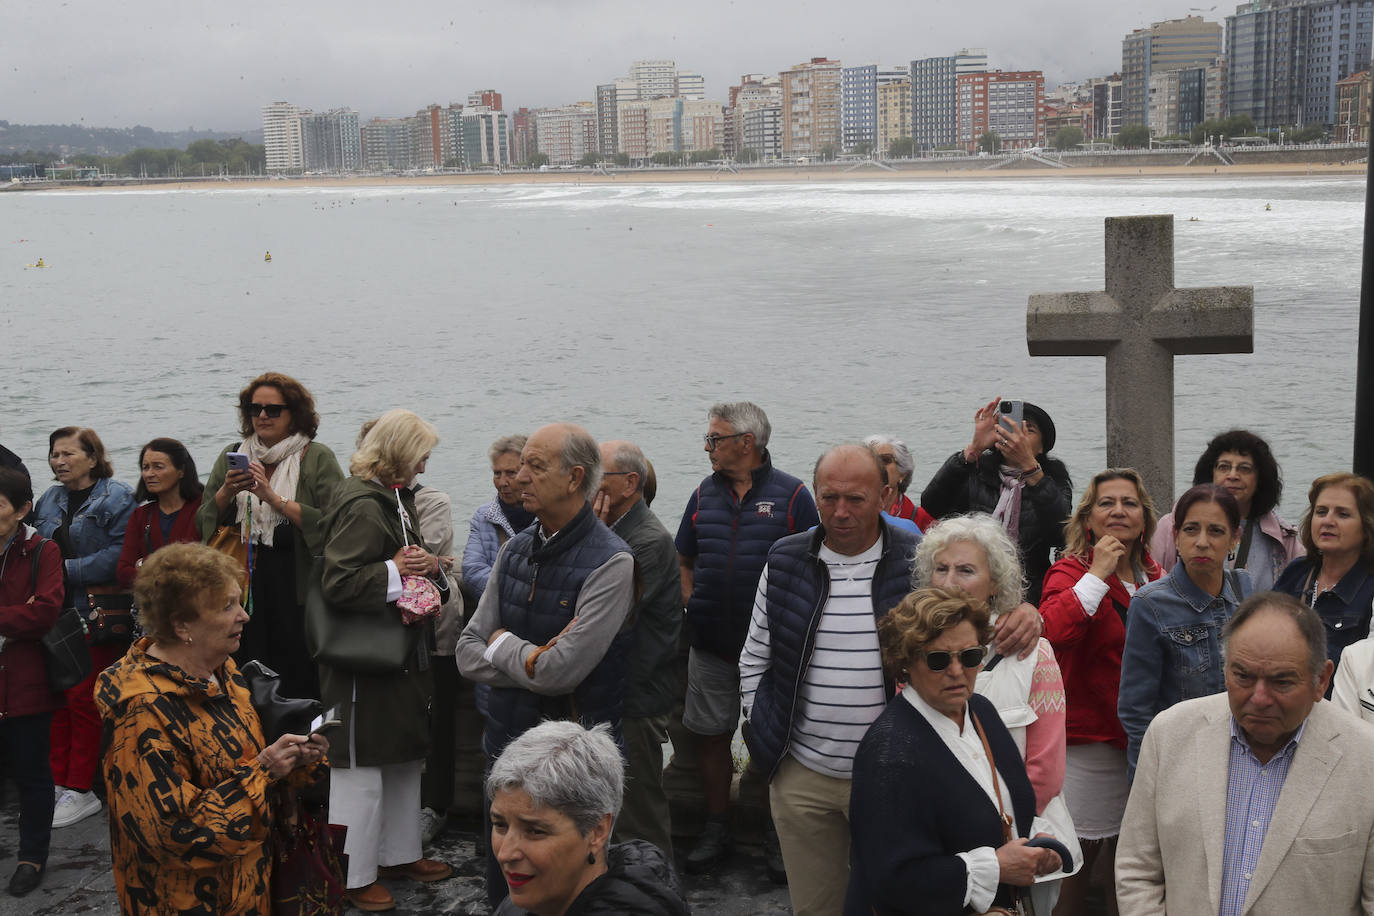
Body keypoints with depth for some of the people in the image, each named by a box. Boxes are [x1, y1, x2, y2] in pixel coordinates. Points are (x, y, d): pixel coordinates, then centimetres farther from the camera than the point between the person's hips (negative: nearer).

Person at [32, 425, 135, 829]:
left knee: (83, 699, -4)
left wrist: (69, 571, -17)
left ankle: (81, 790, 4)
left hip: (96, 615, -6)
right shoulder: (48, 502, 16)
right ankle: (59, 783, 16)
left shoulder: (116, 498, -6)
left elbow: (120, 554, -17)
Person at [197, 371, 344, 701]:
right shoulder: (232, 455, 13)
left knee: (298, 683, -4)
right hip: (241, 587, 4)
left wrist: (274, 498, -16)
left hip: (295, 590, -3)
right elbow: (203, 522, 11)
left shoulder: (317, 458, 0)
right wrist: (226, 493, -7)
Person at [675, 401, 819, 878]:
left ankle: (777, 836, 18)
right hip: (710, 643, 4)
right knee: (711, 734, 9)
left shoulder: (791, 495, -5)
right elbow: (683, 561, 17)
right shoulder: (704, 494, 8)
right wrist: (693, 608, 3)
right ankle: (717, 829, 24)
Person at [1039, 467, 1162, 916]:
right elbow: (1053, 630, -31)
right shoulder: (1072, 571, -8)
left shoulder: (1154, 578, 10)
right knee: (1079, 856, 1)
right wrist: (1098, 573, -23)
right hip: (1089, 738, -6)